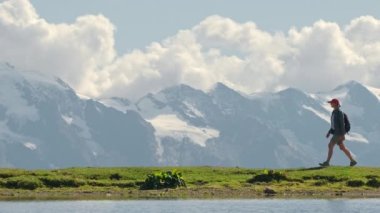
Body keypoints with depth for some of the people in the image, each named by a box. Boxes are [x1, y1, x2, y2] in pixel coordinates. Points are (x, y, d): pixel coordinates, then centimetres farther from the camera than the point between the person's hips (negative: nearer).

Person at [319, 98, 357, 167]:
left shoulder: (339, 112, -16)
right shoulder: (335, 112, 15)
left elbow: (342, 123, -18)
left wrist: (343, 135, -21)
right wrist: (329, 132, 19)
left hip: (339, 132, -10)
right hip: (336, 132, 10)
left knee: (330, 145, -11)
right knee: (342, 148, 11)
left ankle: (327, 162, -9)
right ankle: (353, 161, 15)